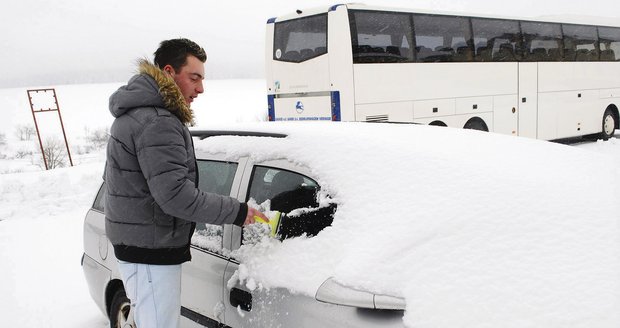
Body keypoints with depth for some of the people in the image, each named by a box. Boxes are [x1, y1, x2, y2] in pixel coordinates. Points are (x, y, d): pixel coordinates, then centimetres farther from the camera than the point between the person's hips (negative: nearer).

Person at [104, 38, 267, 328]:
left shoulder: (136, 113, 14)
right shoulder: (157, 123, -22)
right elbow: (176, 195, -28)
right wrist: (237, 212, -20)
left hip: (135, 244, 11)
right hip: (150, 253, -11)